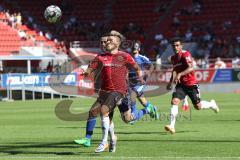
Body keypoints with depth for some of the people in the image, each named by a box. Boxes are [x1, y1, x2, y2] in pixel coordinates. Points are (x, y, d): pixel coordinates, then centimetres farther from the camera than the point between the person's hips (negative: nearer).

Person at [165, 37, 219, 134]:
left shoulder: (185, 54, -15)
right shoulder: (173, 58, 8)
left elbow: (190, 68, -28)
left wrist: (180, 74, -39)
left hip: (191, 84, -5)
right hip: (180, 84, 5)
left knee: (198, 106, 3)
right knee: (174, 101, -18)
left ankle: (211, 104, 37)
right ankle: (172, 126, -23)